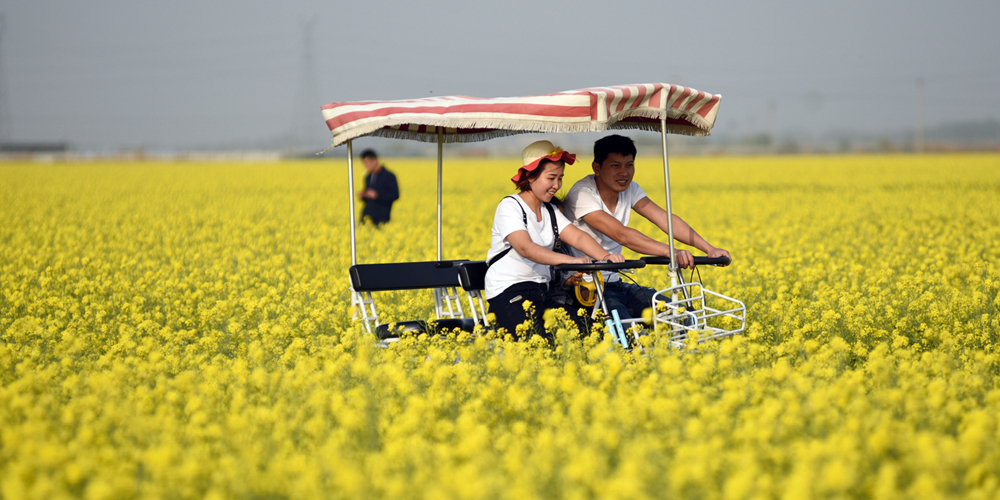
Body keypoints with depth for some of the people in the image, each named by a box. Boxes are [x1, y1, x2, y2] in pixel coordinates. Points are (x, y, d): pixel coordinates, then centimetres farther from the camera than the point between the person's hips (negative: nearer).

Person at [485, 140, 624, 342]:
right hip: (509, 292, -8)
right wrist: (569, 260, -36)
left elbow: (577, 237, 1)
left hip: (542, 291, 8)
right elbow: (525, 247, -24)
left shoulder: (550, 212, 15)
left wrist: (605, 256, -21)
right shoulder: (510, 207, -8)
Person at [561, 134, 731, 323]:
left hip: (614, 284, 8)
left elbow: (664, 219, -4)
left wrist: (709, 249, -18)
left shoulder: (630, 190, 6)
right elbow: (621, 234, -30)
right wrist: (669, 251, -42)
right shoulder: (582, 194, -18)